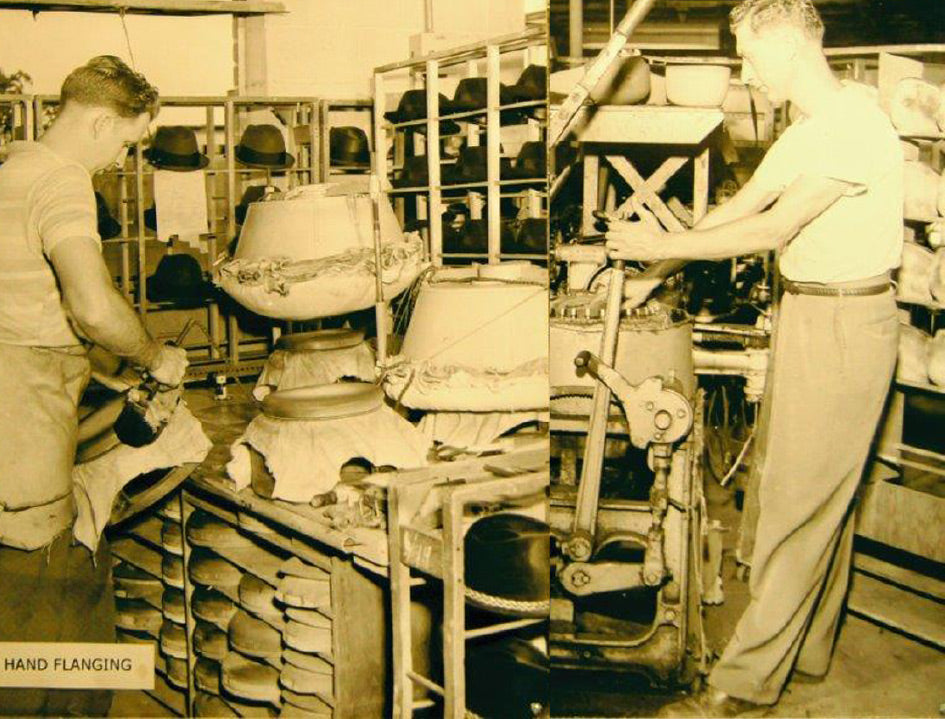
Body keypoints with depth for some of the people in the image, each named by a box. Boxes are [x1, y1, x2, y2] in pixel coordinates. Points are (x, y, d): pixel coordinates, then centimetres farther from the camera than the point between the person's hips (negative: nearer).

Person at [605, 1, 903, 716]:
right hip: (807, 315, 10)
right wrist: (653, 275, 12)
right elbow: (734, 211, 16)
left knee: (799, 503, -5)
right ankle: (809, 649, 29)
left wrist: (664, 244, -14)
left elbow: (772, 229, -21)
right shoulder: (806, 132, 14)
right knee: (821, 495, 16)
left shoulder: (855, 122, -18)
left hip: (846, 325, -10)